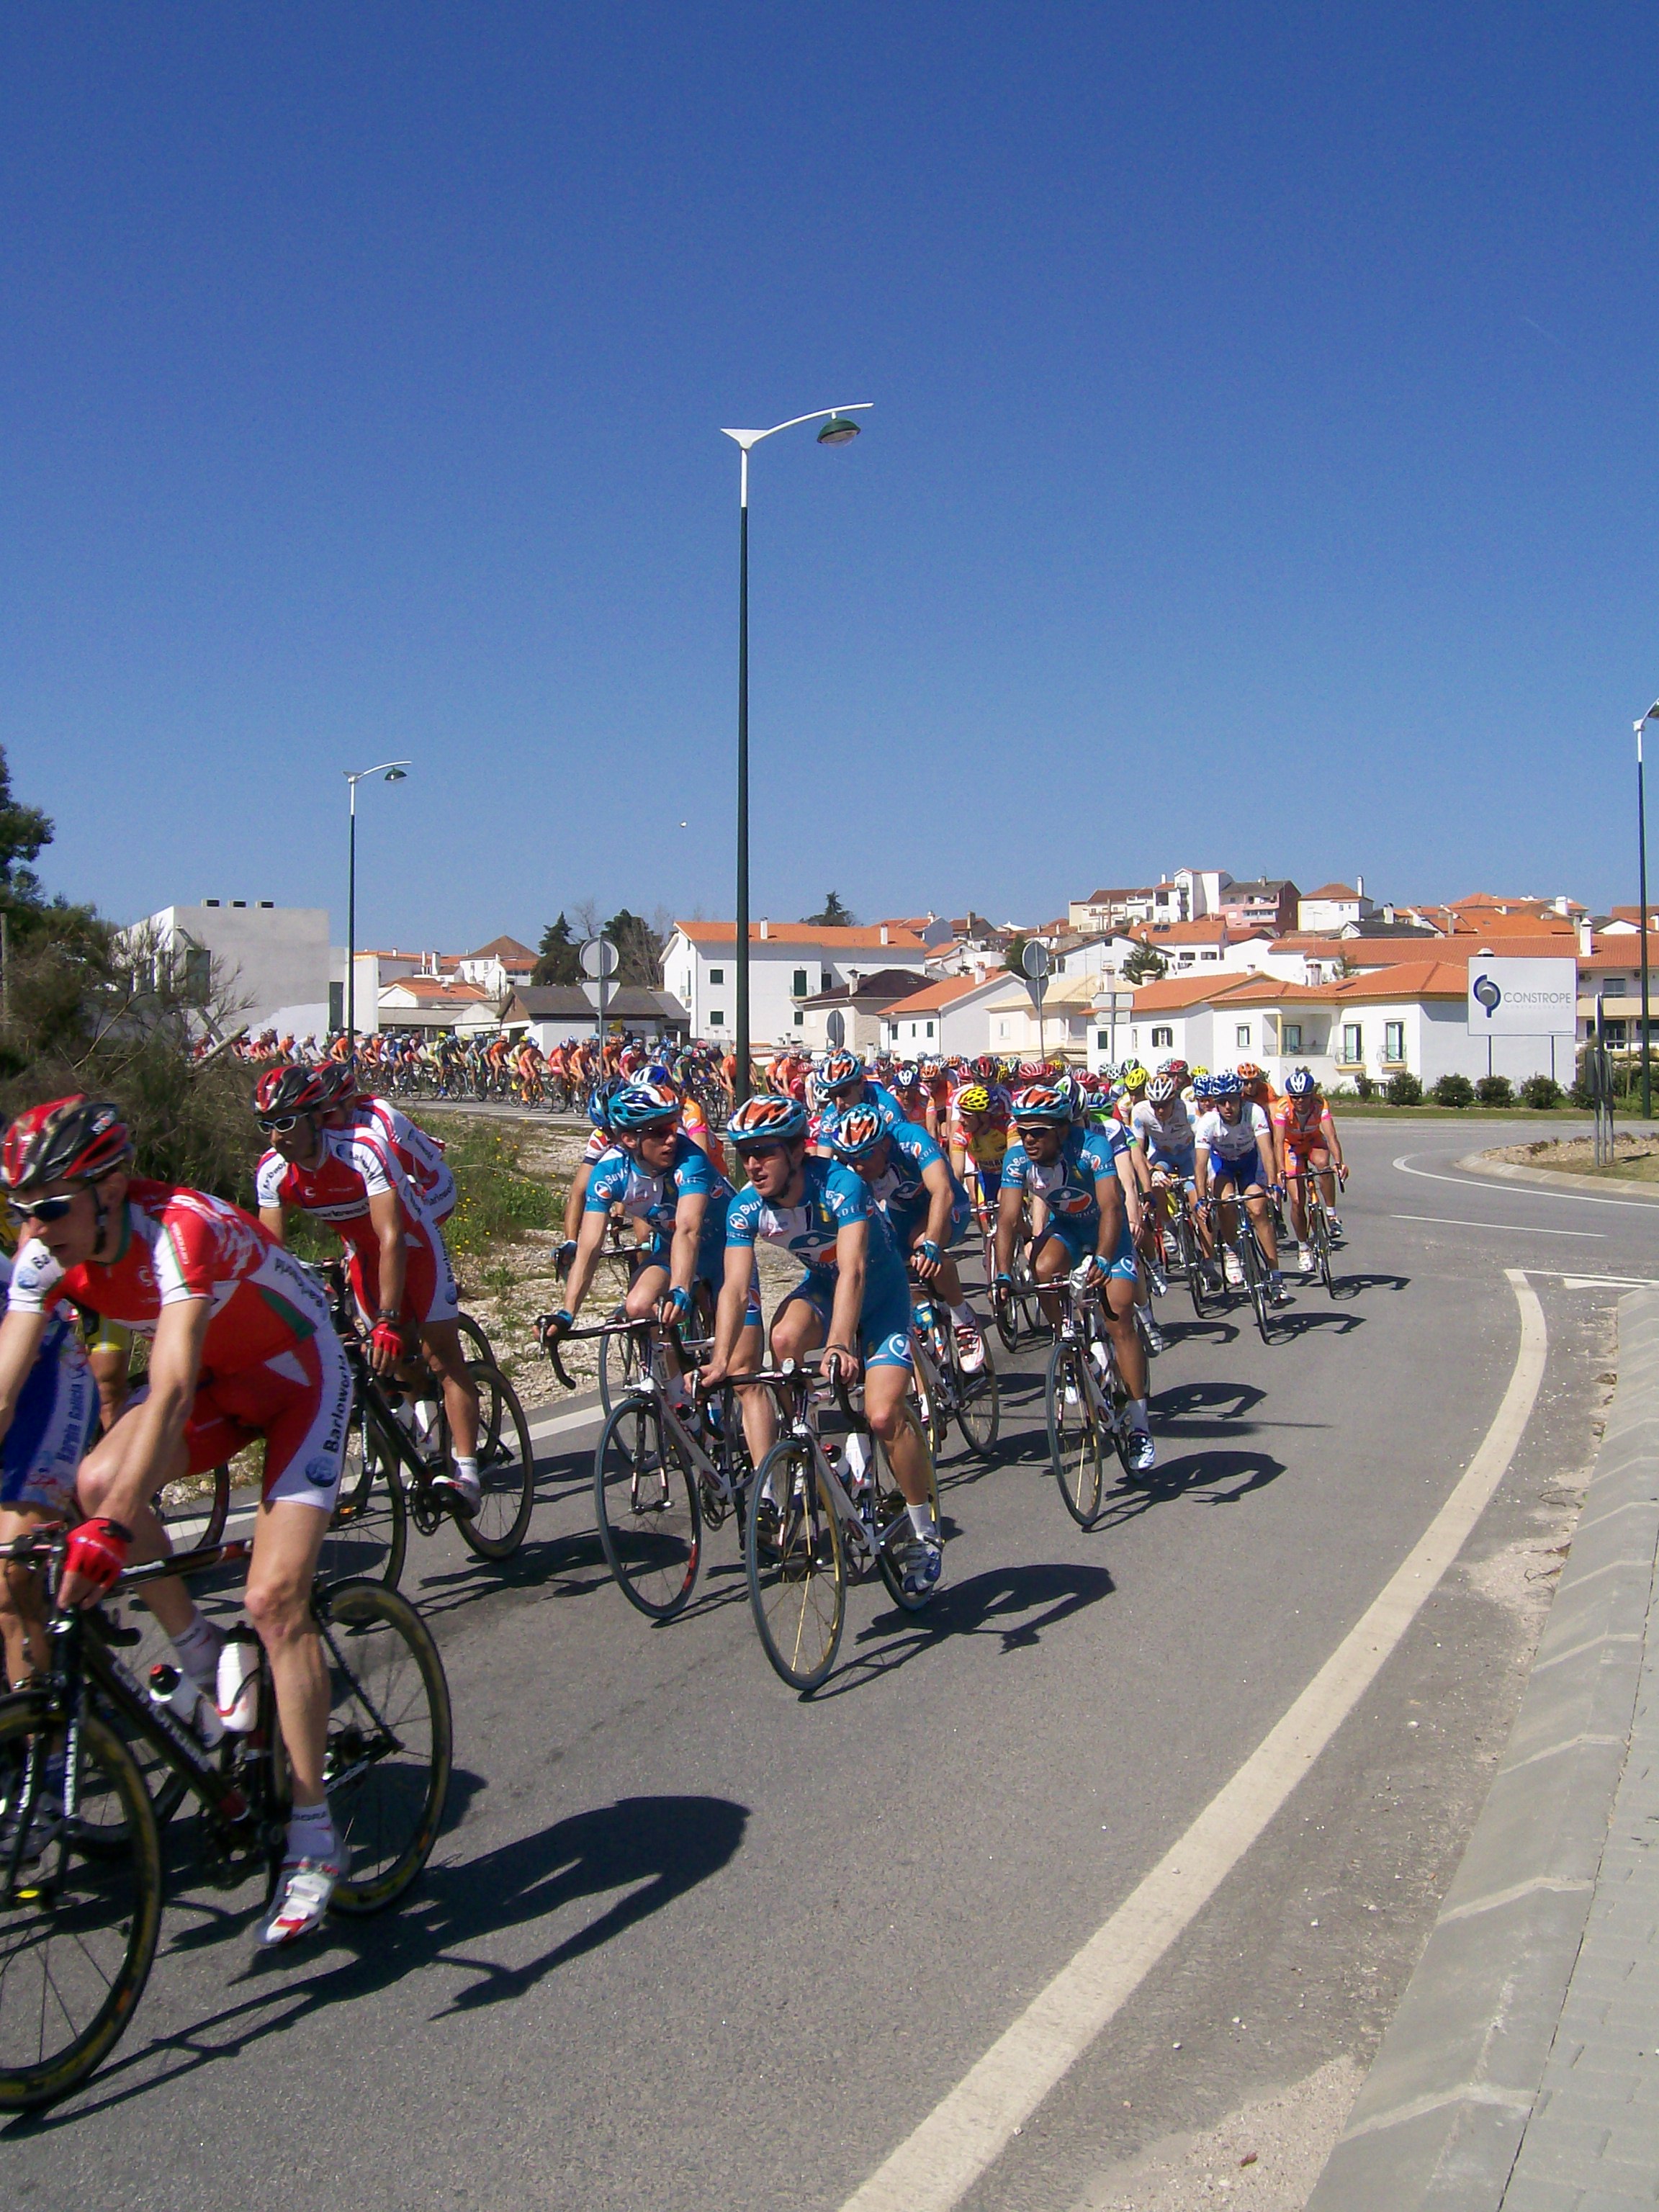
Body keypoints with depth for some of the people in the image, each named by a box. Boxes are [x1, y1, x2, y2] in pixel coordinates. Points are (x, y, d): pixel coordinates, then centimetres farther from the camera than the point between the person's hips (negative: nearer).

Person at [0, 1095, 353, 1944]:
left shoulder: (178, 1229, -36)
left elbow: (170, 1393, -45)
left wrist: (111, 1532, -53)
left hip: (298, 1375, -6)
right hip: (215, 1377, 6)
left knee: (274, 1600, -16)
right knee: (95, 1483, -21)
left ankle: (314, 1836, -6)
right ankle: (200, 1660, 3)